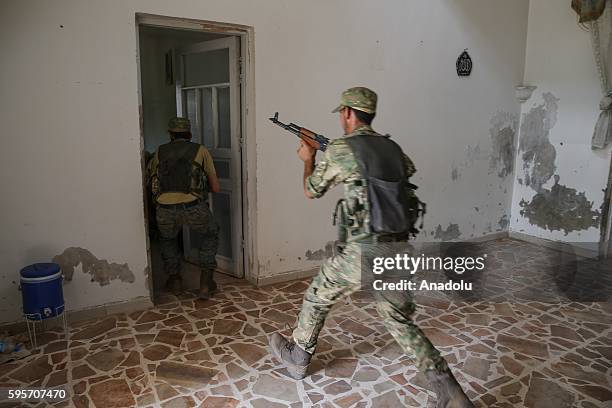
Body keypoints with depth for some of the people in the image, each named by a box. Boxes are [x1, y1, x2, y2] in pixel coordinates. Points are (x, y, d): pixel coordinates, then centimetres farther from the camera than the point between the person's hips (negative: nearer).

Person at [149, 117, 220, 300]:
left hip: (165, 209, 2)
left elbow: (152, 182, 30)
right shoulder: (200, 150, 17)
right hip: (193, 207, -1)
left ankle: (174, 279, 37)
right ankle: (206, 282, 24)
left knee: (167, 239, 35)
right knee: (211, 233, 29)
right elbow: (216, 188, 18)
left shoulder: (160, 152, 22)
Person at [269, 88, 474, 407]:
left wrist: (308, 160, 29)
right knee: (400, 321, 20)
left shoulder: (338, 150, -6)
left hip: (363, 252, -5)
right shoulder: (392, 147, 12)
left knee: (317, 297, 20)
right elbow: (409, 171, 36)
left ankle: (297, 357, 40)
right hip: (398, 252, 6)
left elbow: (312, 191, 10)